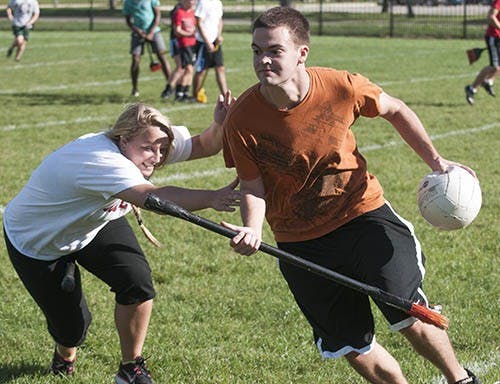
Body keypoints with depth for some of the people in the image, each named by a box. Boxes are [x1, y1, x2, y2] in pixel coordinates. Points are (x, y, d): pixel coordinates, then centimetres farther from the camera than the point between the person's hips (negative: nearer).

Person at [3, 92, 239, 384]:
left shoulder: (144, 144, -18)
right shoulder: (99, 160, -43)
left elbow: (204, 145, -14)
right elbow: (152, 197, -56)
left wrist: (219, 126, -37)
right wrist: (212, 199, -62)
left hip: (94, 224, 7)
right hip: (35, 241, -6)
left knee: (137, 281, -18)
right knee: (73, 325, -4)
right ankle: (64, 357, 35)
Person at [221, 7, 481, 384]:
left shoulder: (342, 87, -17)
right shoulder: (242, 119, -18)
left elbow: (395, 110, 4)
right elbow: (253, 186, -5)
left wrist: (435, 160, 4)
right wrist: (253, 230, -25)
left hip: (363, 212, -1)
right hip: (300, 244, 1)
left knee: (410, 315, -15)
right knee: (353, 348, 4)